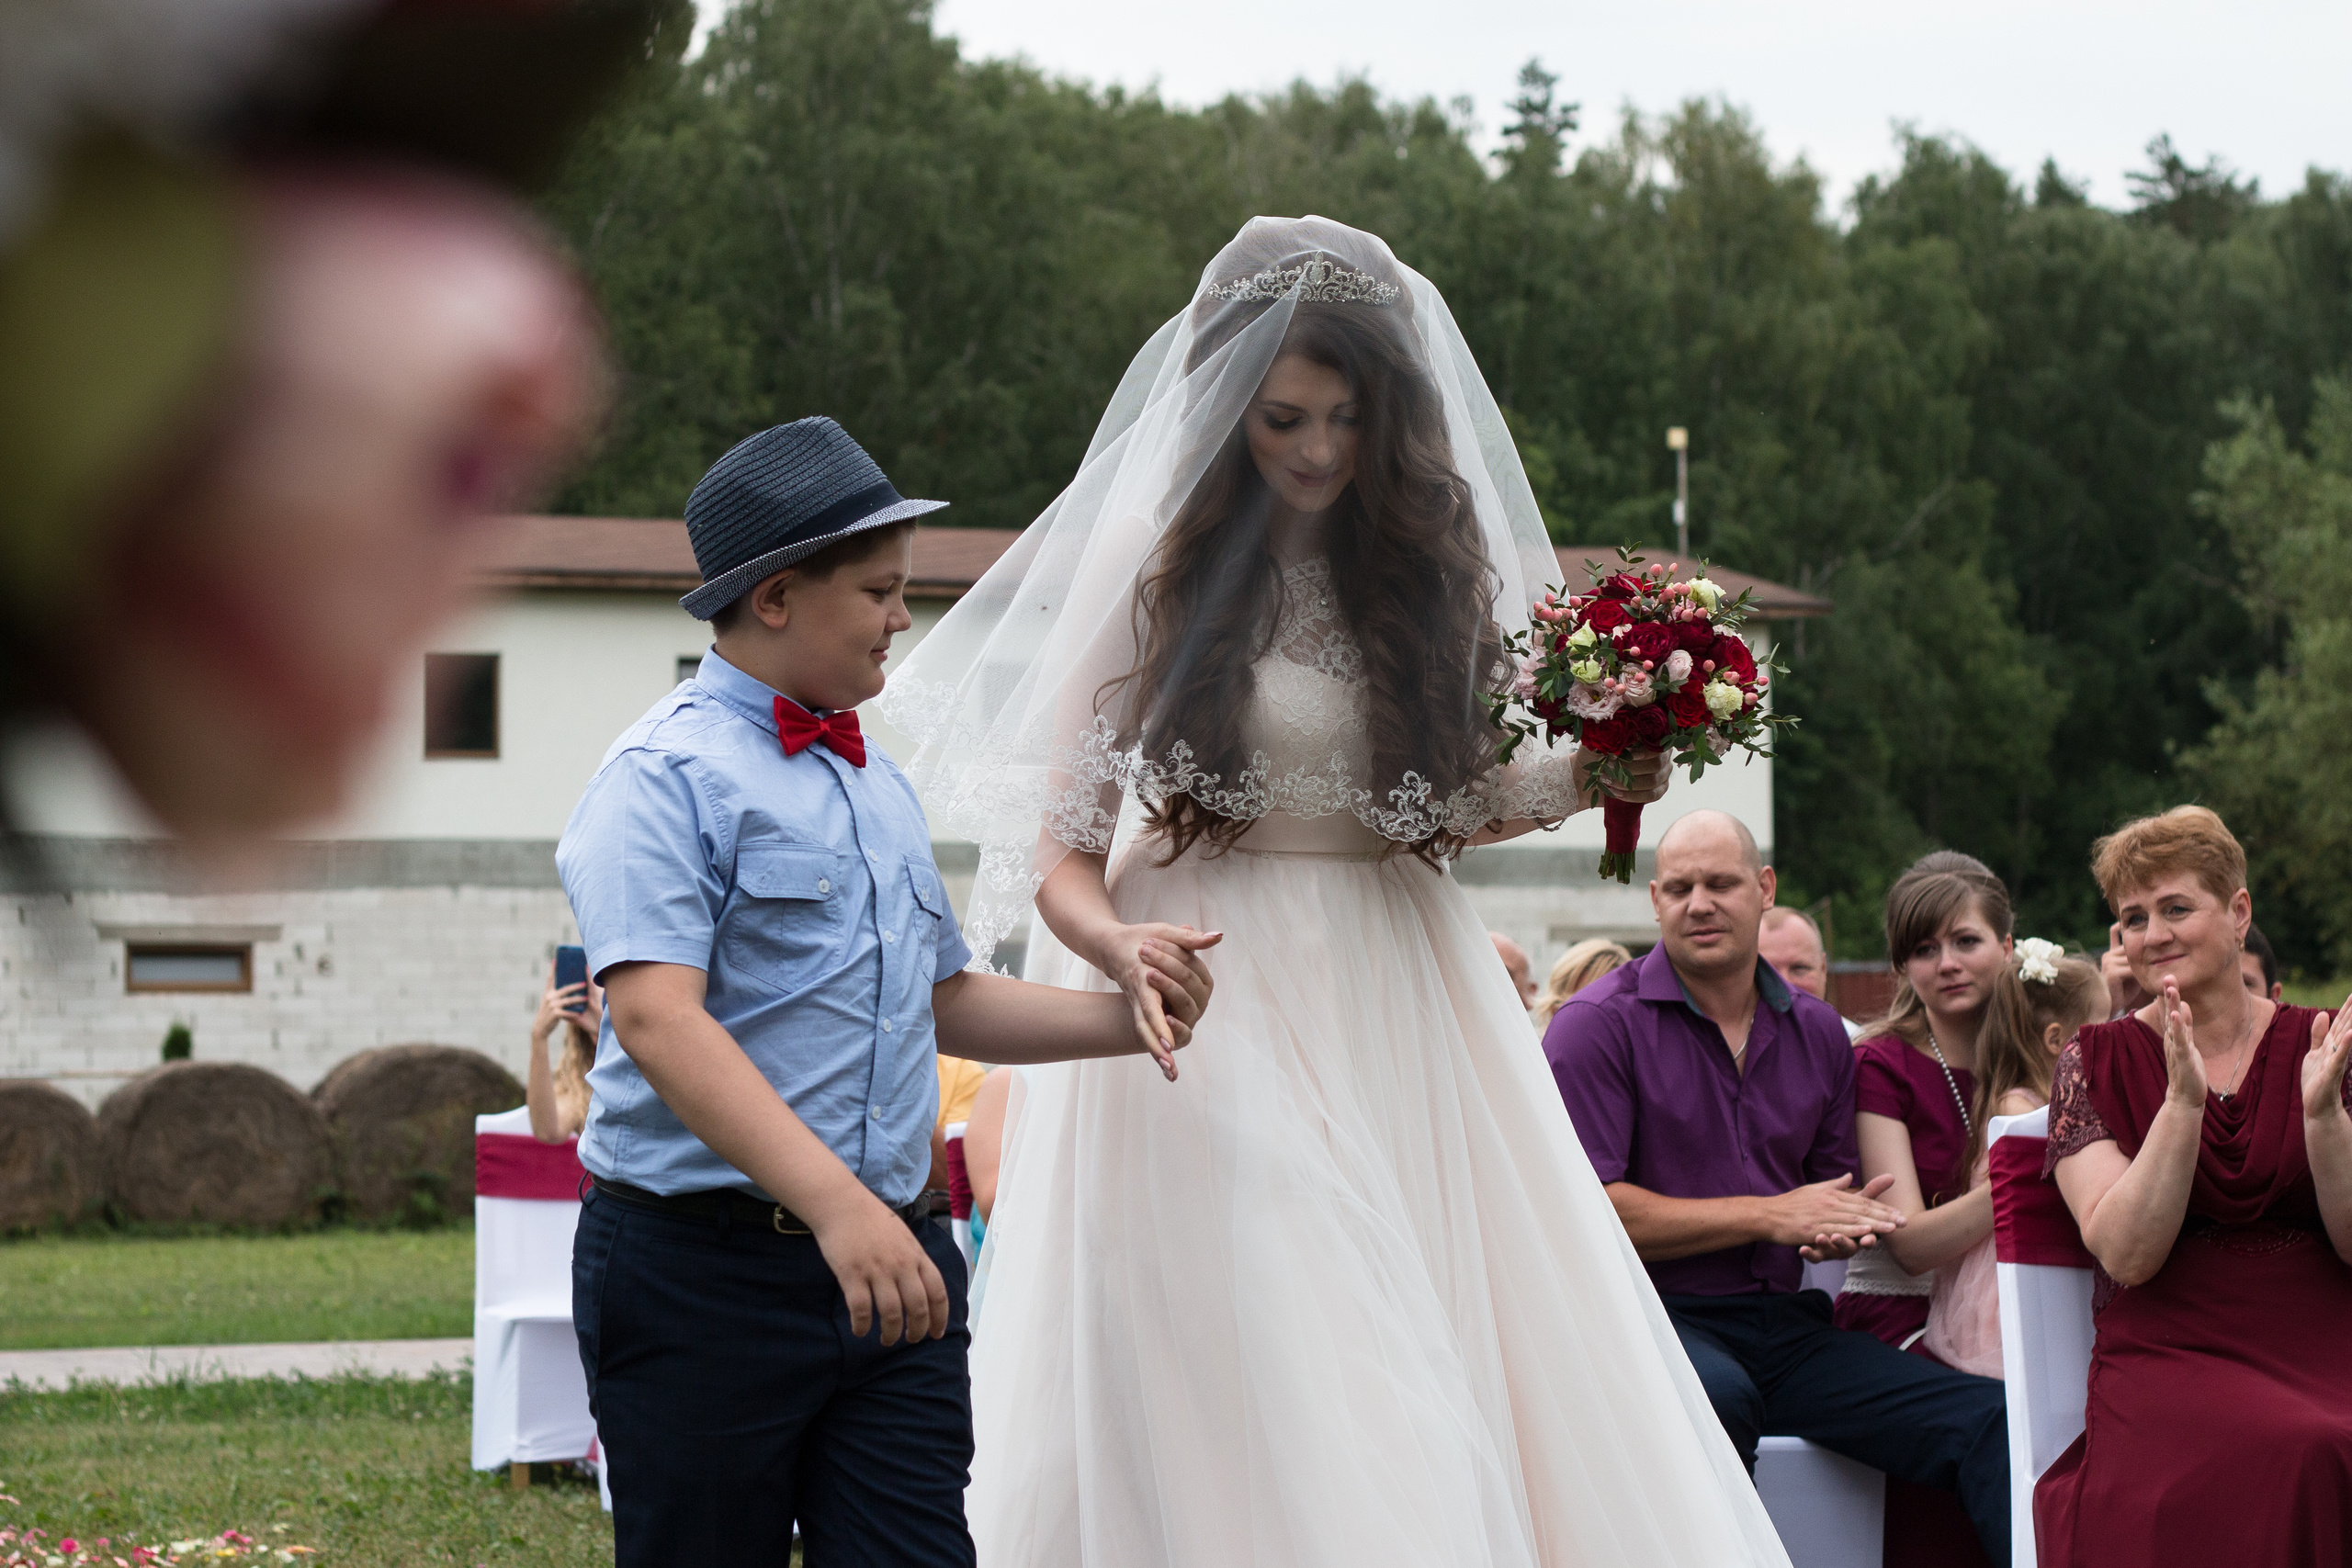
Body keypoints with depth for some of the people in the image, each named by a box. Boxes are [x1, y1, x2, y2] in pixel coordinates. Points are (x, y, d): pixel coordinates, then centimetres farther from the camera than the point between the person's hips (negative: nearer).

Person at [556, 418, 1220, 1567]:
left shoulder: (876, 784, 20)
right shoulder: (667, 777, -8)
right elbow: (657, 1022, -22)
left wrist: (1124, 1019, 13)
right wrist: (837, 1203, -32)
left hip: (890, 1264, 7)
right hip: (701, 1269, -7)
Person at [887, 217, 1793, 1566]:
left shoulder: (1433, 555, 9)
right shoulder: (1152, 561, -1)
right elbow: (1063, 852, -3)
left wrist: (1578, 783, -2)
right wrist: (1115, 948, -24)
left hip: (1404, 1000, 4)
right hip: (1213, 1010, -4)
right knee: (1261, 1416, -10)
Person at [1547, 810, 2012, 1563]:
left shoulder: (1817, 1031, 15)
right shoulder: (1599, 1024, -3)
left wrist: (1849, 1228, 0)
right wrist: (1770, 1216, -10)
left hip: (1784, 1325, 5)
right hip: (1655, 1318, -5)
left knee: (1992, 1420, -14)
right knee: (1716, 1397, -40)